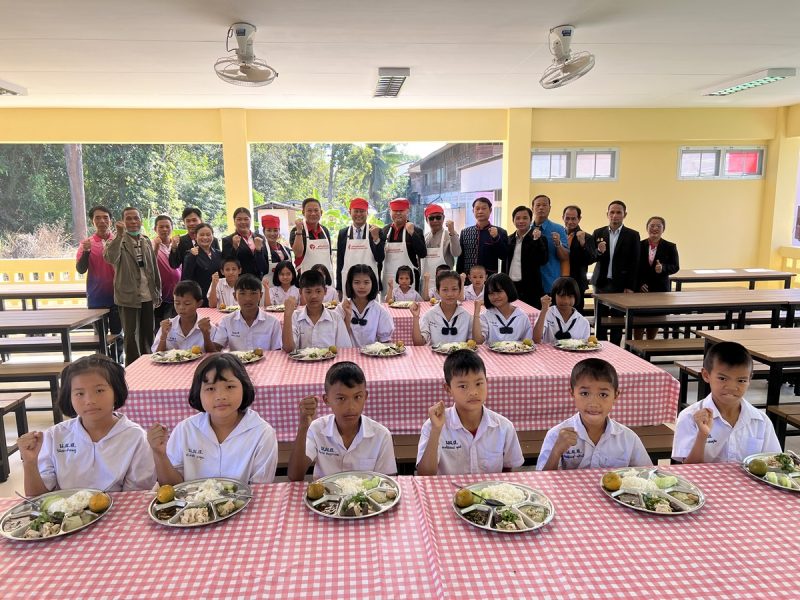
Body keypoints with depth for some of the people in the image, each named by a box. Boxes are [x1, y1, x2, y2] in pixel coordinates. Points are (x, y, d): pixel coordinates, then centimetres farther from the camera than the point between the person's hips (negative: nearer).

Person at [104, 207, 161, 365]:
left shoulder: (147, 241, 9)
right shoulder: (118, 241, -6)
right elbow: (109, 259, -27)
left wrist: (158, 293, 10)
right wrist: (120, 235, -28)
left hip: (148, 296, 5)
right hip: (129, 296, -4)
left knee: (148, 334, 12)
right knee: (131, 335, 4)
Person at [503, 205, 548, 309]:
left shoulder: (538, 239, -1)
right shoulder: (509, 239, 13)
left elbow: (543, 261, -13)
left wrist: (536, 240, -20)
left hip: (530, 288, -4)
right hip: (510, 287, 4)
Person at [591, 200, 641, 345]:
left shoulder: (632, 235, 0)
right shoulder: (598, 233, 6)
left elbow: (634, 263, -2)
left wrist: (630, 287, -7)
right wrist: (599, 252, -20)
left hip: (620, 284, -2)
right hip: (601, 283, 2)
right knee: (600, 321, 5)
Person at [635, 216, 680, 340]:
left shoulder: (670, 247, 4)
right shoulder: (639, 245, 2)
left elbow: (675, 267, 1)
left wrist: (663, 267, -20)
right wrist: (639, 284, -8)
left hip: (660, 289, 1)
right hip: (641, 289, -1)